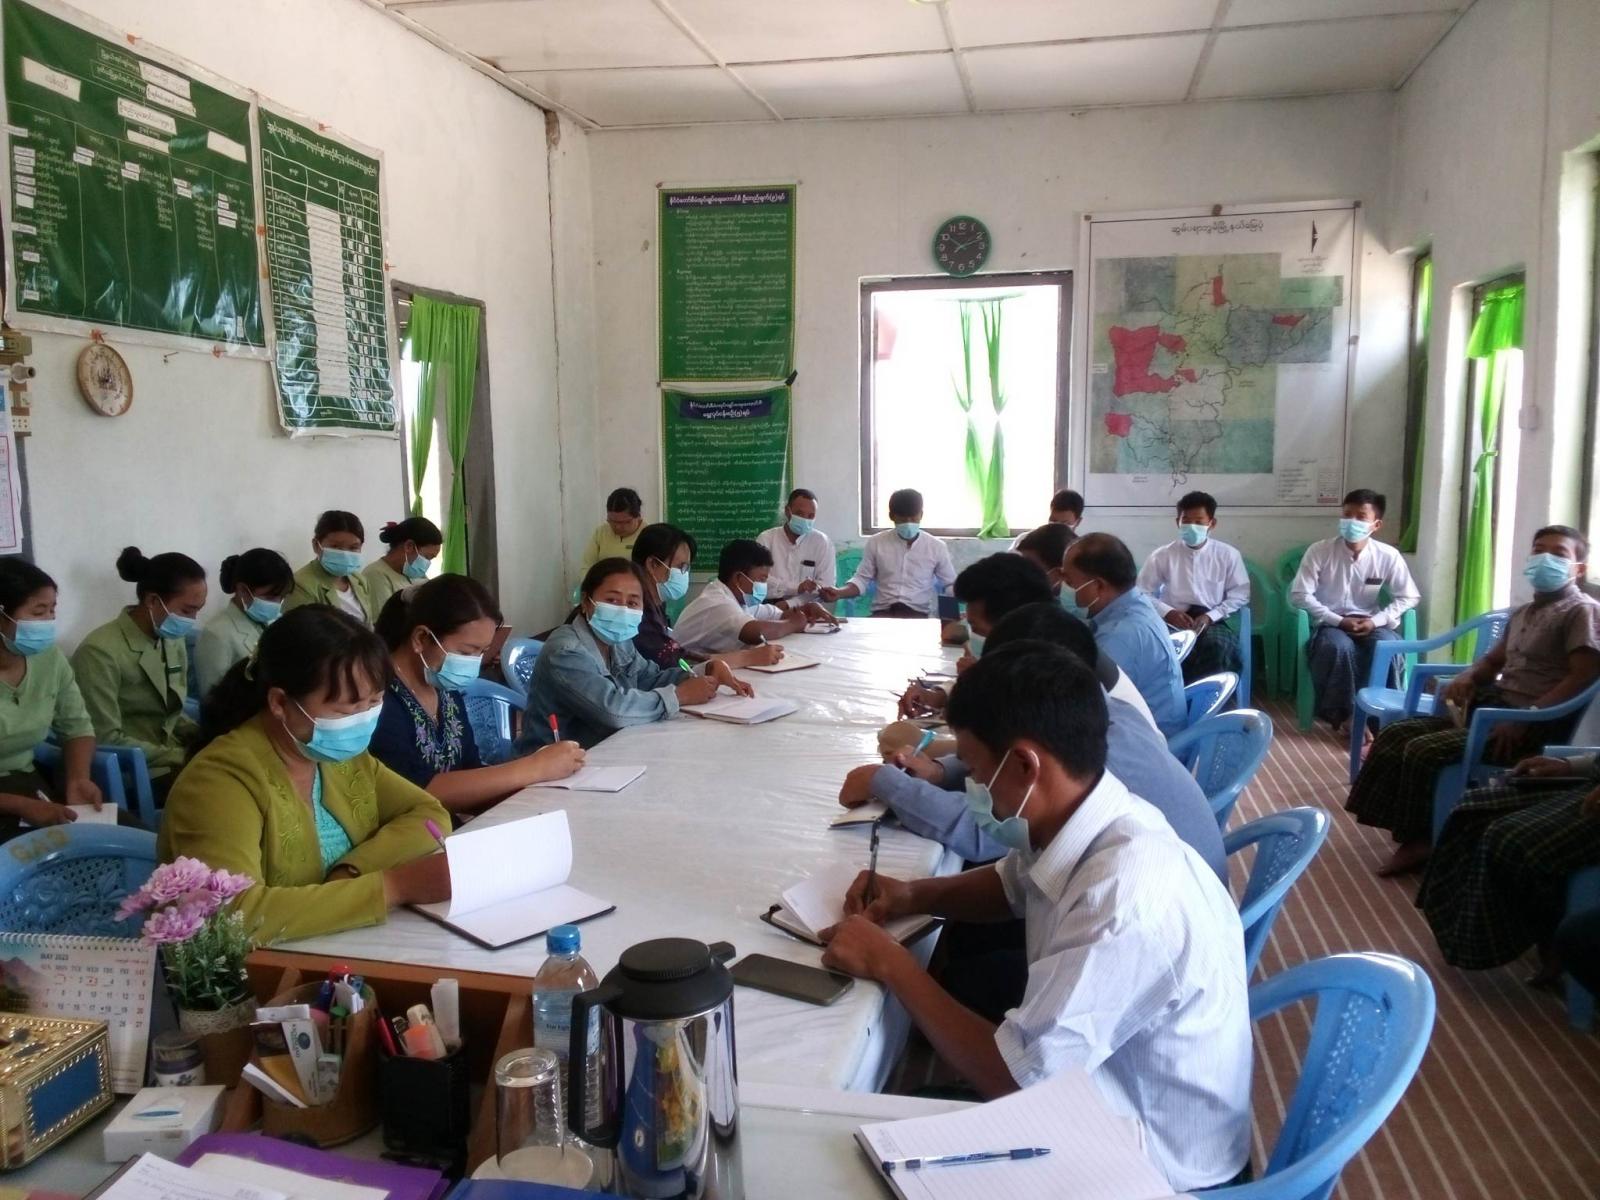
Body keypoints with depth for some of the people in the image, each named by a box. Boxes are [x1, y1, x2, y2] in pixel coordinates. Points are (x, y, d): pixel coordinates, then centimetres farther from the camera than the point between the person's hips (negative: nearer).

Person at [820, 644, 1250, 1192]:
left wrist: (888, 963, -18)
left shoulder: (1125, 898, -34)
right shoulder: (1079, 822, -8)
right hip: (1101, 1095, 7)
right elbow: (1014, 884, 16)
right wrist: (913, 895, -2)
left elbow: (1013, 1075, -28)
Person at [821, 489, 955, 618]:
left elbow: (951, 584, 13)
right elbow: (862, 578, 11)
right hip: (883, 612, 1)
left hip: (919, 614, -1)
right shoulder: (875, 543, 7)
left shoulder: (937, 547, 6)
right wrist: (840, 593, -10)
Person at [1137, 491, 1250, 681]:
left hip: (1212, 623, 1)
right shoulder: (1162, 556, 6)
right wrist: (1168, 613, -12)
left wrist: (1210, 616, -8)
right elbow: (1142, 593, 6)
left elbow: (1240, 594, 7)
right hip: (1173, 623, -1)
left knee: (1220, 645, -36)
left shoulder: (1228, 555, 8)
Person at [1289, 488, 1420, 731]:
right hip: (1330, 623, -2)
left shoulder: (1388, 556, -4)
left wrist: (1376, 621, -14)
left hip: (1369, 623, 2)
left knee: (1388, 646, -31)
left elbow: (1408, 597, 2)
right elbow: (1300, 595, -12)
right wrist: (1339, 621, -18)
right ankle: (1341, 715, -18)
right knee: (1339, 646, -35)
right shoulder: (1319, 551, -10)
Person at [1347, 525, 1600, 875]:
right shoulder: (1524, 612, 20)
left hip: (1535, 725, -9)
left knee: (1424, 751, -23)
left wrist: (1525, 721, -24)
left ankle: (1420, 841, -5)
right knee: (1396, 735, -3)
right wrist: (1466, 678, 3)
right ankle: (1410, 834, -3)